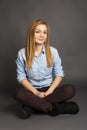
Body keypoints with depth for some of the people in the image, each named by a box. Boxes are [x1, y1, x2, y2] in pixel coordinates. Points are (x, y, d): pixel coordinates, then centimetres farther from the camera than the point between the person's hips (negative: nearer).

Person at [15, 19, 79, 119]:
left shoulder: (53, 51, -4)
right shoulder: (22, 53, -6)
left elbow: (59, 74, -2)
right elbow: (21, 77, -5)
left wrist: (49, 91, -17)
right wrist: (36, 93, -18)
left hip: (49, 88, 2)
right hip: (32, 89, -1)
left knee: (70, 89, -26)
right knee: (19, 94, -34)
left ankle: (32, 106, -26)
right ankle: (55, 108, -26)